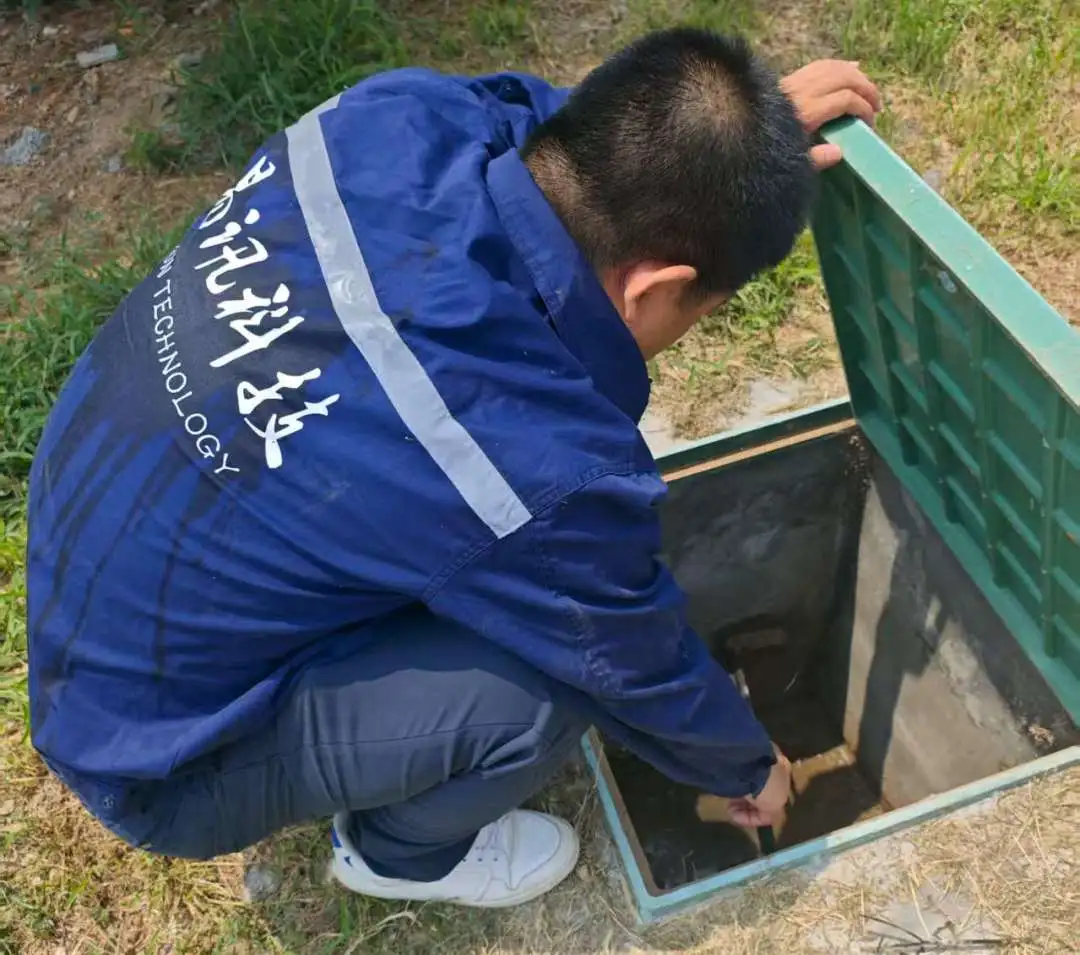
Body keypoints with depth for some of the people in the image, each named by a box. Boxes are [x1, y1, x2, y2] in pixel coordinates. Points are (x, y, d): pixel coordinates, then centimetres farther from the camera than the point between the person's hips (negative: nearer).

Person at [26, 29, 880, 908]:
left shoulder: (396, 119, -19)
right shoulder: (541, 471, -35)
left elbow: (524, 109, 7)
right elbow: (647, 674, -13)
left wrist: (745, 126, 5)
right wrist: (749, 768, 8)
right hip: (154, 755, -6)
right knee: (535, 688, -19)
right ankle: (400, 849, 14)